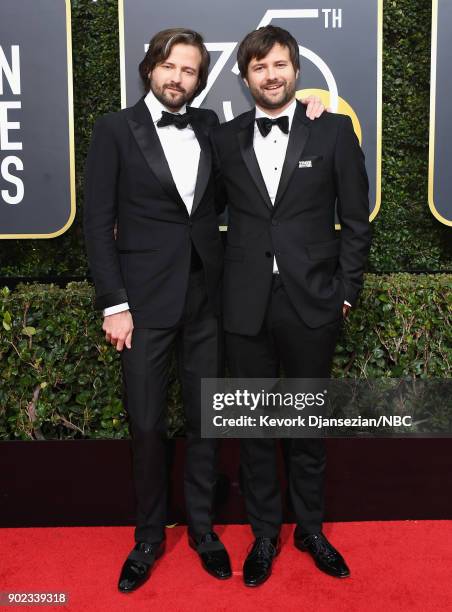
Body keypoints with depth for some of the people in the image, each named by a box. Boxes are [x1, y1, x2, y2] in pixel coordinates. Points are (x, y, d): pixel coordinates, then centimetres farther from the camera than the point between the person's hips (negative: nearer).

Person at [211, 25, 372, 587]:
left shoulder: (334, 131, 2)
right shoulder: (224, 139, 6)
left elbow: (356, 220, 2)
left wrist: (346, 292, -1)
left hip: (311, 305, -1)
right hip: (246, 307, 1)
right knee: (253, 425, 11)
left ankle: (310, 529, 32)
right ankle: (264, 534, 29)